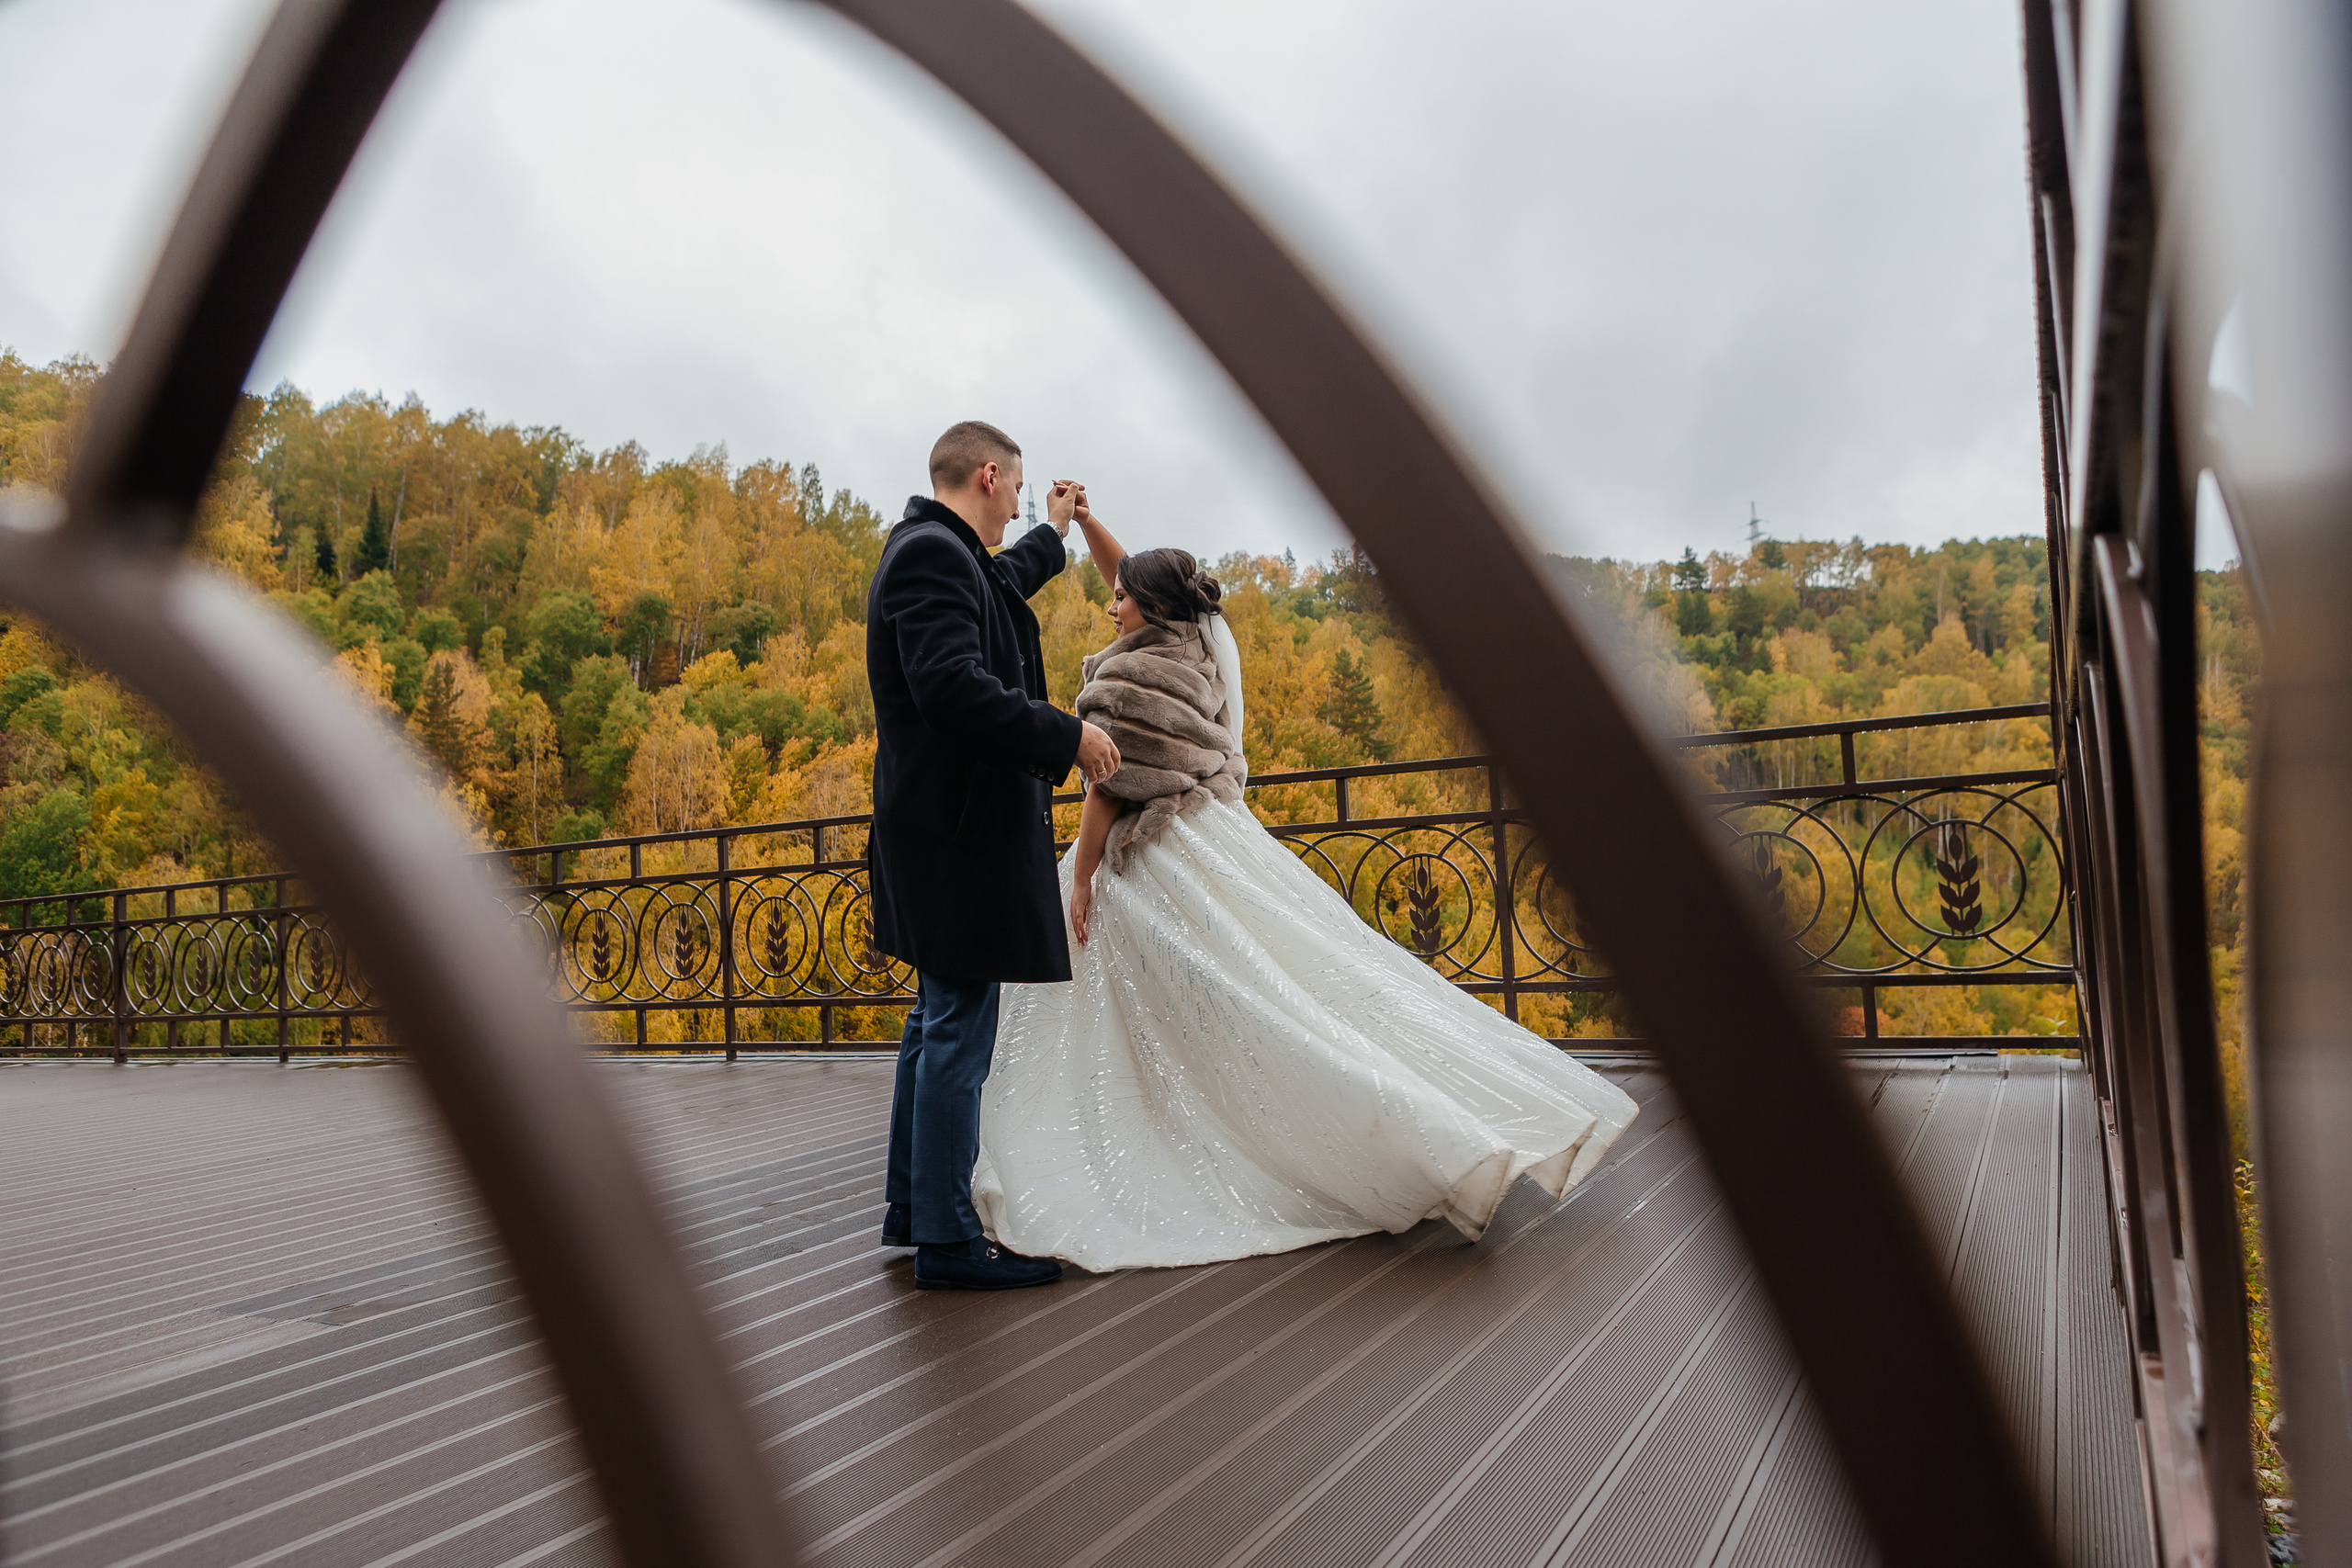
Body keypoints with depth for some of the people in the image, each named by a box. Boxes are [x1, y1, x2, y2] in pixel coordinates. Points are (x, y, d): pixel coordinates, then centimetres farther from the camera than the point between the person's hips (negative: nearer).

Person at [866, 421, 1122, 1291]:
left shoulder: (936, 552, 18)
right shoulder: (932, 554, -15)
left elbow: (999, 584, 42)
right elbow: (953, 684, -27)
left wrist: (1054, 531, 57)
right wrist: (1067, 736, -20)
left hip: (947, 825, 11)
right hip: (959, 828, -11)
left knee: (939, 1021, 17)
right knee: (959, 1031, -6)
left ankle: (911, 1206, 28)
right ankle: (947, 1239, 2)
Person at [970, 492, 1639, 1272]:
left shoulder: (1131, 673, -13)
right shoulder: (1196, 645, 11)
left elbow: (1109, 789, -16)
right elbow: (1135, 578, 26)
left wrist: (1079, 879, -12)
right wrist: (1084, 520, 22)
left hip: (1153, 864, -8)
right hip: (1214, 836, 8)